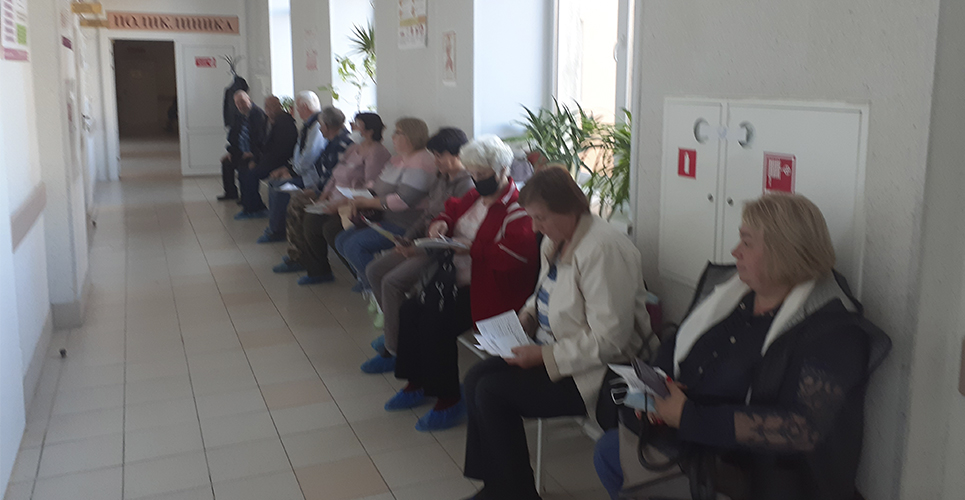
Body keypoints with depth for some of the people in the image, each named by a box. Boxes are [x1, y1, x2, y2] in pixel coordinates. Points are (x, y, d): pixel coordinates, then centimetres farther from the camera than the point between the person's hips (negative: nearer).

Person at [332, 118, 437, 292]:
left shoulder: (420, 163, -17)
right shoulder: (398, 158, 15)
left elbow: (403, 200, -26)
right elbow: (378, 186, 21)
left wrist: (367, 202, -17)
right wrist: (359, 200, 0)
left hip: (405, 226, -11)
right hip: (385, 220, 11)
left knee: (354, 245, -21)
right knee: (341, 241, 6)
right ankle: (365, 280, 12)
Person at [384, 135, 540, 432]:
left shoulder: (516, 210, -17)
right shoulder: (475, 196, 12)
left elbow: (518, 254, -31)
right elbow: (452, 210, 28)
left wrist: (473, 248, -28)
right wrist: (440, 224, 3)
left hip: (489, 290, -10)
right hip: (455, 280, 10)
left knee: (436, 323, -23)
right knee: (410, 310, -1)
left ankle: (449, 401, -7)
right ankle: (416, 384, 13)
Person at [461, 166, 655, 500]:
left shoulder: (603, 249, -24)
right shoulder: (556, 240, 5)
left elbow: (609, 340, -26)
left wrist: (544, 356, -23)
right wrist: (525, 318, 3)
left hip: (595, 371, -10)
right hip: (554, 349, 10)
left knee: (492, 392, -17)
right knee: (475, 378, -4)